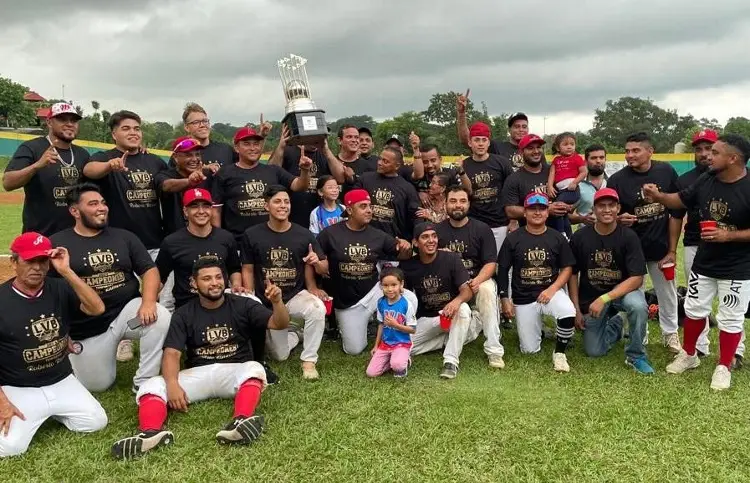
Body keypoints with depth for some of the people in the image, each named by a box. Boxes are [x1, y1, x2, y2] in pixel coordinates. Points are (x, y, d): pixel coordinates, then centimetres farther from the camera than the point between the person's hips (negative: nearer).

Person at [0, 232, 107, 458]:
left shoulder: (59, 289, -2)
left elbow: (97, 308, -20)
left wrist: (66, 272, -25)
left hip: (62, 382, 3)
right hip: (18, 389, -3)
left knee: (96, 422, -6)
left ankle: (53, 412, 19)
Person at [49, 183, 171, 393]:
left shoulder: (124, 237, 6)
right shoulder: (56, 243, -2)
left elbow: (149, 270, 0)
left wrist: (148, 302, -20)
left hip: (127, 311, 1)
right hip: (86, 327, -1)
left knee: (162, 318, -29)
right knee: (97, 385, 3)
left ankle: (144, 383, -13)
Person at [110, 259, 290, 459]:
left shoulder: (243, 305, 3)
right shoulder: (184, 314, 6)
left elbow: (279, 324, -6)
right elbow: (172, 353, -5)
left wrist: (277, 302, -29)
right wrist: (172, 384, -26)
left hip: (234, 371, -1)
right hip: (197, 373, 2)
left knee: (253, 368, -35)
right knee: (151, 386, -22)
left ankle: (241, 422, -59)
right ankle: (151, 433, -51)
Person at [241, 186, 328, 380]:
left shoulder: (304, 234, -7)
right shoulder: (252, 235, -8)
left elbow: (324, 268, -2)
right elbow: (248, 269, -1)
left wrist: (317, 262, -26)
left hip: (296, 296, 0)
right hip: (266, 302, 1)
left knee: (318, 309, -36)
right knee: (280, 356, 6)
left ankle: (309, 360, -16)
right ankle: (297, 334, 40)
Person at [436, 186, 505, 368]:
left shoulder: (482, 229, -2)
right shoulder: (437, 230, 5)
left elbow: (491, 263, -7)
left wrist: (477, 281, -25)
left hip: (478, 279, -2)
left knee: (487, 290, -34)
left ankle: (494, 350, -31)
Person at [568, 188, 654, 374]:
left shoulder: (628, 236, -15)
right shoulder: (580, 237, -10)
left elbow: (637, 278, -20)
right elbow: (573, 274, 0)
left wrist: (604, 299, -29)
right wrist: (576, 310, -4)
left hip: (622, 290, -1)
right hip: (591, 297, 2)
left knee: (638, 306, -36)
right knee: (594, 351, 0)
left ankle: (635, 356, -11)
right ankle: (614, 325, 34)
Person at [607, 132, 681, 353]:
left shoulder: (666, 172, -6)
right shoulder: (617, 180, -12)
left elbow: (676, 212, -1)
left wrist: (672, 250, -3)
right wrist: (619, 219, -29)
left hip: (661, 246, 2)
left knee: (667, 291, 14)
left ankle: (670, 333, 34)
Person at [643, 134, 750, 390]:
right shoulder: (706, 180, -4)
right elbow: (681, 200, 9)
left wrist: (729, 236, -27)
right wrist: (658, 196, -8)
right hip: (703, 263, 6)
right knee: (694, 310, 16)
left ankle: (724, 367, 24)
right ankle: (688, 355, 34)